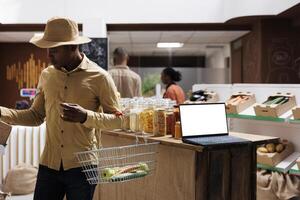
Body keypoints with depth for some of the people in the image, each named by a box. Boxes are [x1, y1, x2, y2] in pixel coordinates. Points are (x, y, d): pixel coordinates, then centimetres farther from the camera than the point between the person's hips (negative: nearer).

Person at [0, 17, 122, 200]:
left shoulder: (99, 77, -7)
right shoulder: (46, 75, 7)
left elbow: (117, 119, -6)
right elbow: (36, 116, 11)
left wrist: (85, 116, -22)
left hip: (81, 166, -3)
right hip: (49, 164, 4)